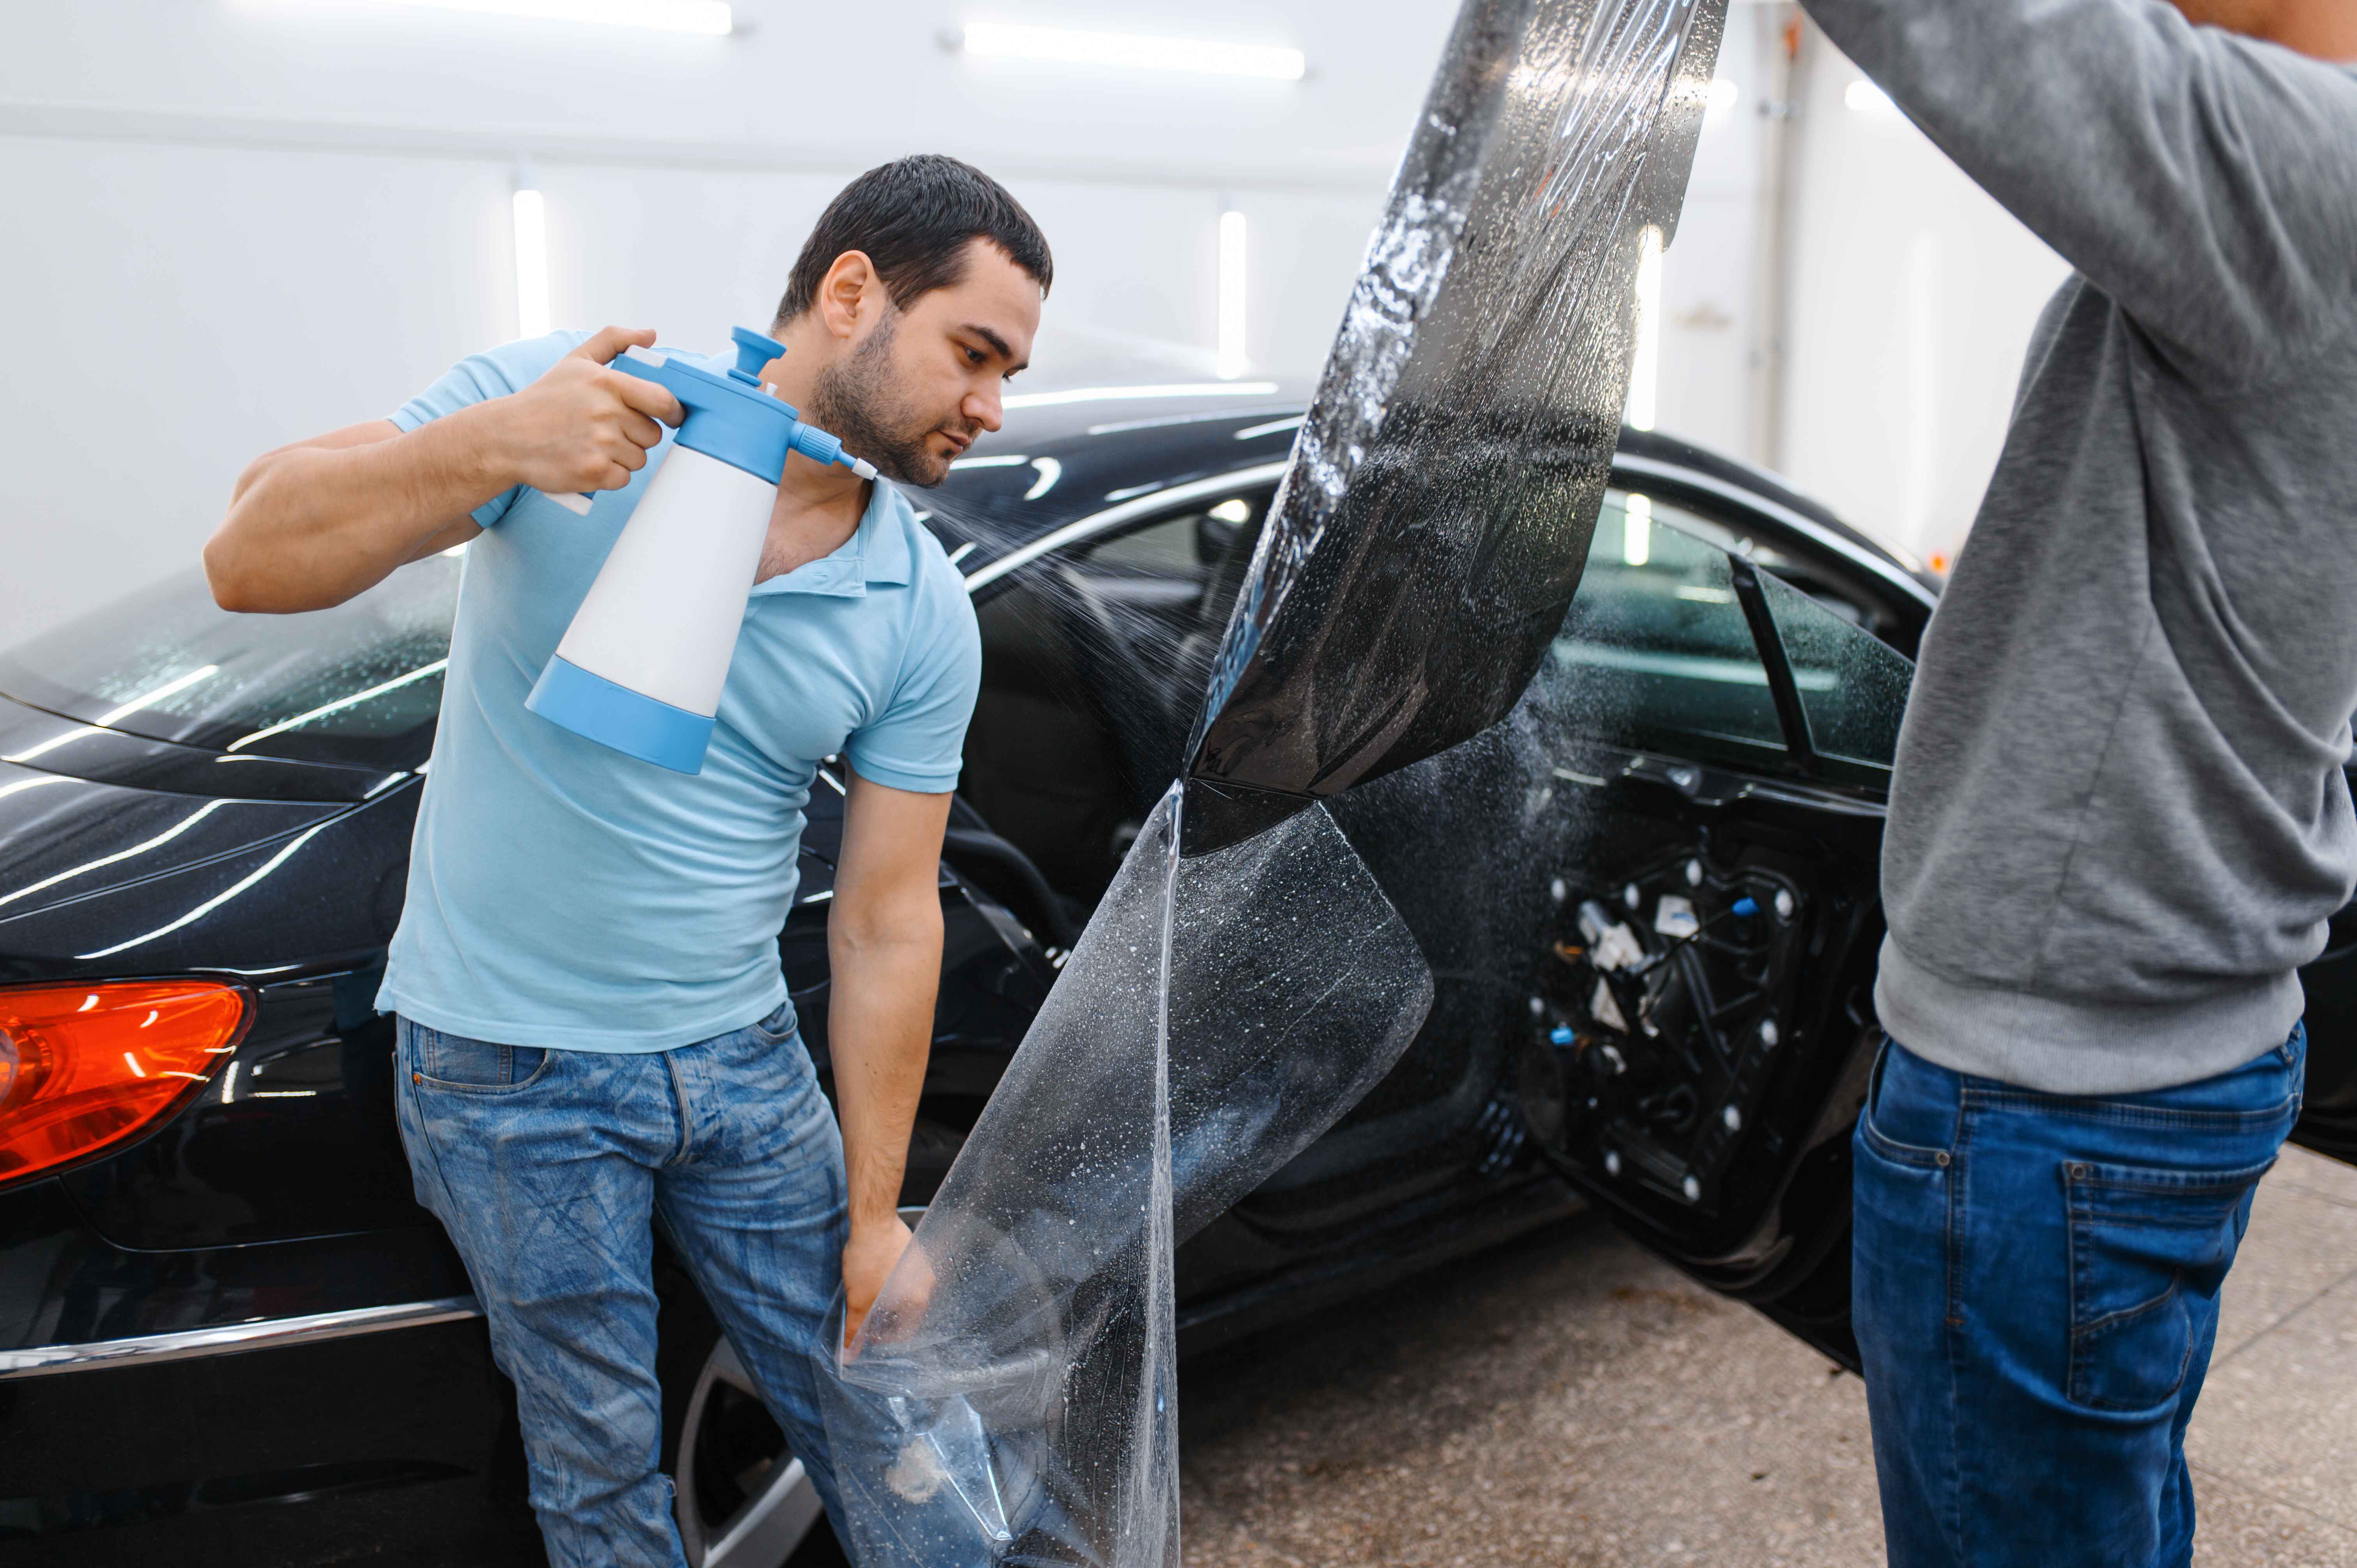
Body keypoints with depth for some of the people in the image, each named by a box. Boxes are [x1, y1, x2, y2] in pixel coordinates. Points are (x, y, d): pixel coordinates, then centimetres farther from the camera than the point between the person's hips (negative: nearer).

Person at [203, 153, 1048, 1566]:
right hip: (512, 1074, -2)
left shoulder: (924, 617, -6)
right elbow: (253, 562, -17)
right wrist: (494, 445, -35)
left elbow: (886, 921, -3)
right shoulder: (569, 396, -13)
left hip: (741, 1060, 3)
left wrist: (875, 1213, -2)